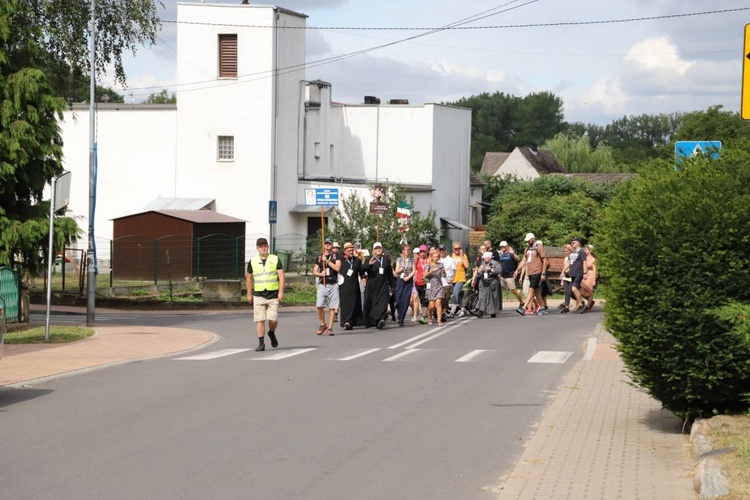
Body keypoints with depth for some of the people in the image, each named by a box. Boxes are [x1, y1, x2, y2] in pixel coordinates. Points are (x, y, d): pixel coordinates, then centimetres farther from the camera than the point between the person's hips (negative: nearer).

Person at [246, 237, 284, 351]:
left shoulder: (275, 259, 4)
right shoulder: (252, 261, 8)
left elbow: (281, 276, 0)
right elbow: (249, 278, 15)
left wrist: (281, 292, -9)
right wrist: (249, 294, 12)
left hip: (273, 295, -1)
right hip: (258, 295, 1)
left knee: (273, 319, -5)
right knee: (259, 319, -5)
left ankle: (272, 333, 27)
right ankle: (261, 343, 1)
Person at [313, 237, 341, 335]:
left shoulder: (336, 256, 7)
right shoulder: (319, 257, 14)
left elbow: (337, 268, -8)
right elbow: (314, 272, 13)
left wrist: (327, 261, -10)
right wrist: (320, 274, -7)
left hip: (333, 285, -1)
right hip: (322, 285, 1)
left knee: (332, 307, -2)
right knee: (319, 306, -11)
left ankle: (330, 328, 3)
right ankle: (322, 324, 8)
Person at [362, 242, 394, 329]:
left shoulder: (387, 259, 12)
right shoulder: (369, 259, 4)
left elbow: (390, 273, 16)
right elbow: (363, 269, -13)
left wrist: (391, 285, 16)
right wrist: (369, 264, -32)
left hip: (383, 286, 1)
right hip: (372, 286, -1)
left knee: (382, 303, -15)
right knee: (370, 304, 5)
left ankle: (381, 319, -29)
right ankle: (370, 322, 20)